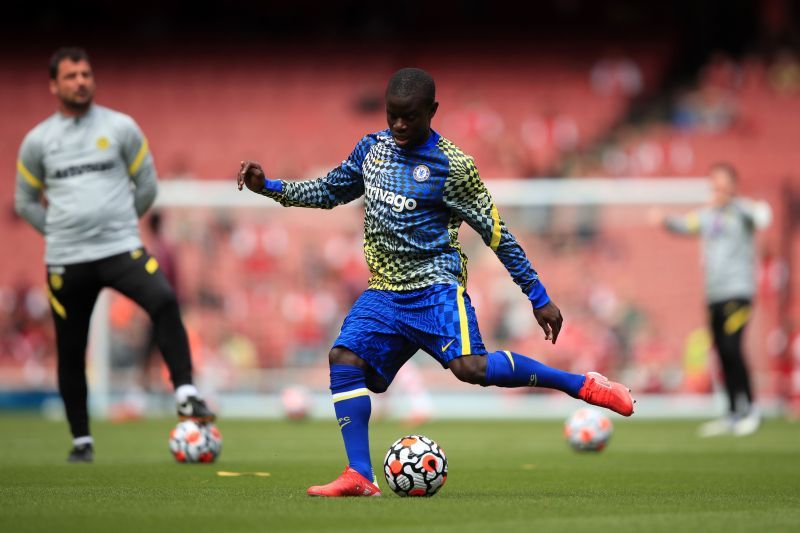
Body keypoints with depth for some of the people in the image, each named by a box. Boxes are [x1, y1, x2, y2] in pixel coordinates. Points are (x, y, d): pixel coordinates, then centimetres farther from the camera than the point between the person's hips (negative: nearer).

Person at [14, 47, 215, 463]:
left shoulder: (121, 128, 2)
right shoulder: (37, 141, 4)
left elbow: (147, 185, 10)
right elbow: (26, 202, 15)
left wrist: (119, 222, 10)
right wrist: (60, 232, 7)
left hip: (122, 249, -1)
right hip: (65, 260, 1)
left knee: (163, 302, -28)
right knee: (70, 351, 4)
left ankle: (186, 395, -24)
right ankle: (81, 440, 19)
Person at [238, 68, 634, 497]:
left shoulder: (451, 167, -9)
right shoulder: (373, 148, 9)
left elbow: (495, 232, -4)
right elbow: (329, 191, 24)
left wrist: (539, 297, -3)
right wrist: (269, 187, 12)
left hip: (435, 285, -6)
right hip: (384, 292, 6)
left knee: (470, 366, -26)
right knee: (344, 358, -15)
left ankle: (583, 386, -14)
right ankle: (359, 477, -14)